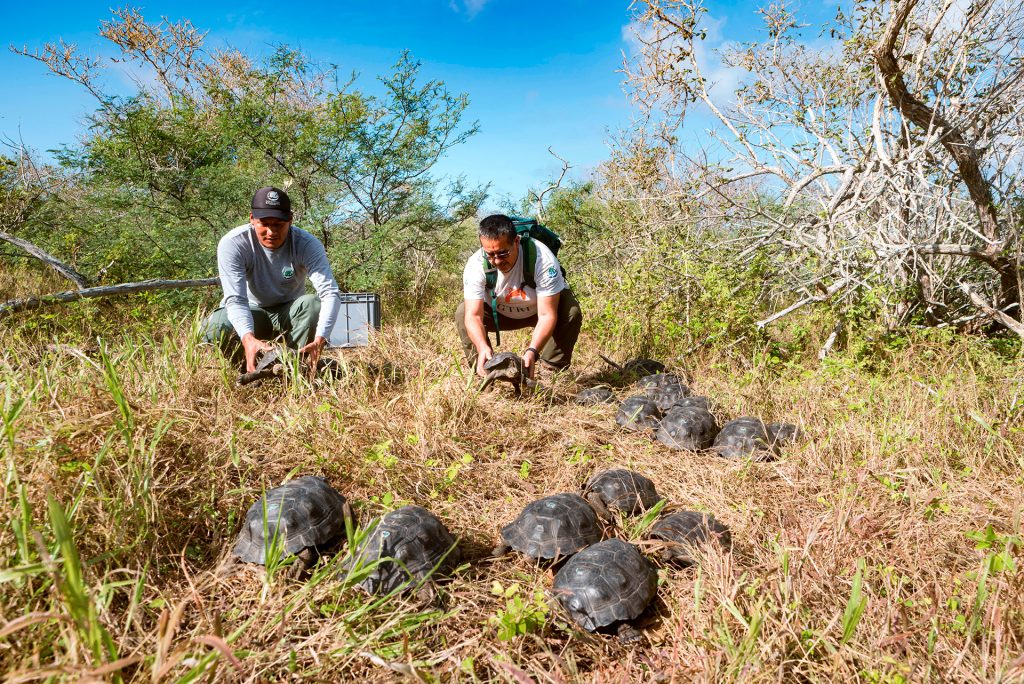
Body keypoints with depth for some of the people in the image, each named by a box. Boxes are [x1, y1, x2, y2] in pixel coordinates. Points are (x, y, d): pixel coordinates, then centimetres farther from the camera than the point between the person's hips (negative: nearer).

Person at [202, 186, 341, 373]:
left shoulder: (307, 244, -24)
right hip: (251, 312, 0)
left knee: (313, 303, -32)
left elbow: (331, 293, -34)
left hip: (289, 312, 0)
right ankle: (252, 371, -4)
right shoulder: (232, 244, -24)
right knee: (213, 328, -31)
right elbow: (235, 299, -32)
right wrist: (248, 338, -53)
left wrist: (319, 340, -51)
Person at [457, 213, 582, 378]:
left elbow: (547, 315, -37)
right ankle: (484, 374, -11)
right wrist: (482, 347, -53)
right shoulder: (475, 265, -30)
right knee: (462, 313, -23)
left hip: (538, 310, -2)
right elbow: (473, 315, -33)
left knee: (571, 312, -31)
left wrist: (532, 351, -52)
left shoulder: (543, 259, -36)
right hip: (498, 311, 2)